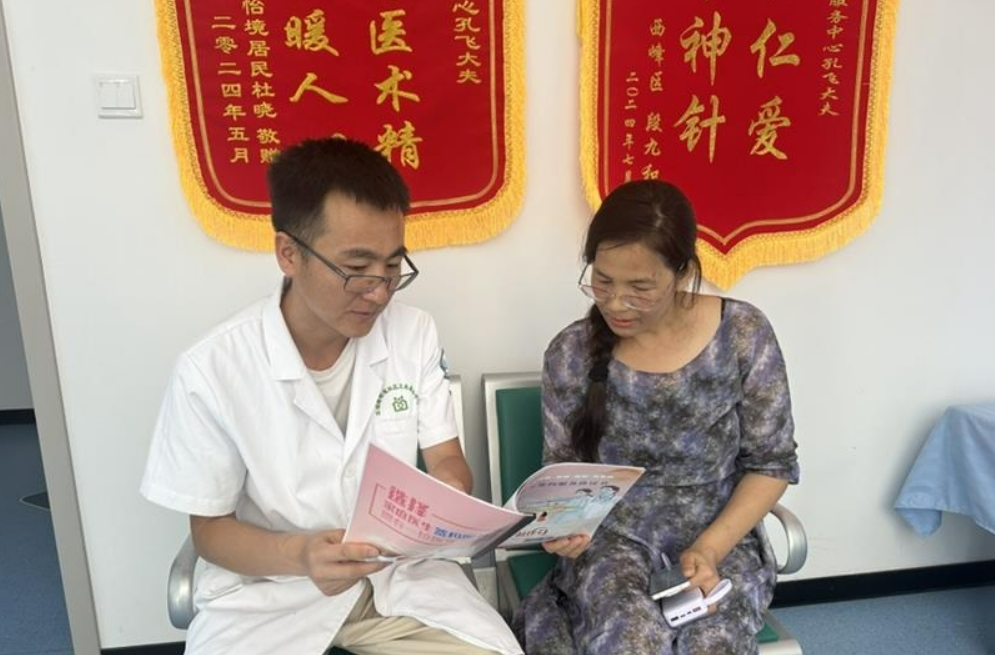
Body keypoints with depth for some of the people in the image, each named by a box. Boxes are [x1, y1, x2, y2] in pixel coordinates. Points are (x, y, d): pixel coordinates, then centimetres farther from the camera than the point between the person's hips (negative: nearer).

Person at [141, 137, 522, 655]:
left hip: (399, 570, 3)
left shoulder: (414, 334, -7)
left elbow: (446, 460, 1)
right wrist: (297, 554, -26)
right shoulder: (211, 373, -17)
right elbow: (210, 528, -7)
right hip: (266, 588, -2)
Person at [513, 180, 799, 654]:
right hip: (611, 536, 0)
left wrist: (710, 548, -15)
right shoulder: (571, 353, -7)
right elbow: (562, 471, 3)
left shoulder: (743, 334, -9)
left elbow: (771, 464, -2)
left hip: (721, 534, 0)